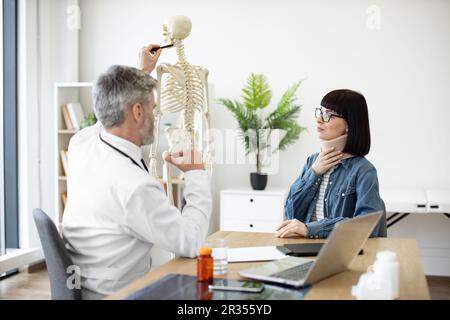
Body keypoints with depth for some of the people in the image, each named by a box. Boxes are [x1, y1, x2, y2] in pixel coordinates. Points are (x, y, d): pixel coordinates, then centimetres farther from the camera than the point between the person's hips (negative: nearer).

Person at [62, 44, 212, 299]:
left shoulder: (81, 145, -6)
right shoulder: (136, 187, -30)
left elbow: (115, 111, 18)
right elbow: (192, 242, -17)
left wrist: (142, 72, 28)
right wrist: (197, 173, -7)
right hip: (115, 294, -8)